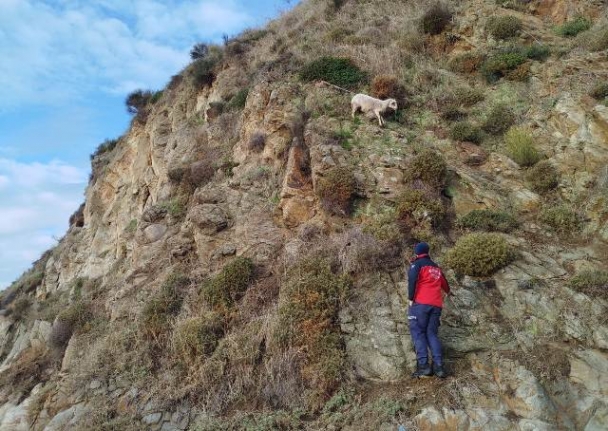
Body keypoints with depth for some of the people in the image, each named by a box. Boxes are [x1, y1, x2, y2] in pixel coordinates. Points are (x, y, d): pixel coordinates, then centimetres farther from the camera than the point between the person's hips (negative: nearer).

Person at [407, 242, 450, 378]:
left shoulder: (417, 264, 4)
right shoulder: (437, 268, 23)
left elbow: (412, 280, -13)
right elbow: (444, 283, 39)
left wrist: (411, 299, -9)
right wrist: (448, 291, 59)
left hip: (421, 303, -5)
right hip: (436, 305, 6)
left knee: (418, 332, -3)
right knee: (432, 333, 7)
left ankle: (423, 365, -14)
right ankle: (438, 366, -5)